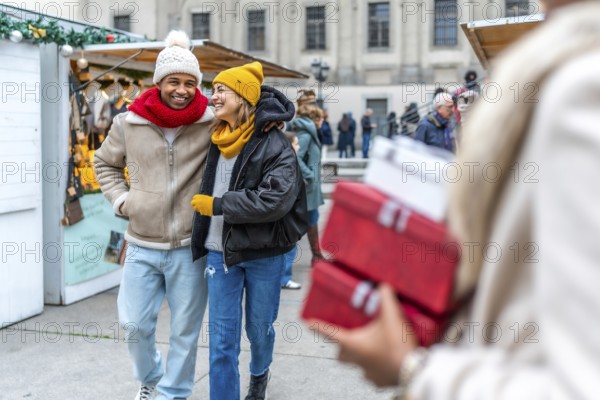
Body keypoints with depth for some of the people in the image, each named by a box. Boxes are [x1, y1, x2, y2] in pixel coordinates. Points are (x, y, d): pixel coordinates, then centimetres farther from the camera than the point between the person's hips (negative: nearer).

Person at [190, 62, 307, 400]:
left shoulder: (275, 144, -14)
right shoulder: (217, 139, 5)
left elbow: (275, 199, -25)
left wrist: (217, 205, -19)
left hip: (263, 252, -4)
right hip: (220, 251, 4)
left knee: (260, 327, 17)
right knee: (221, 340, 4)